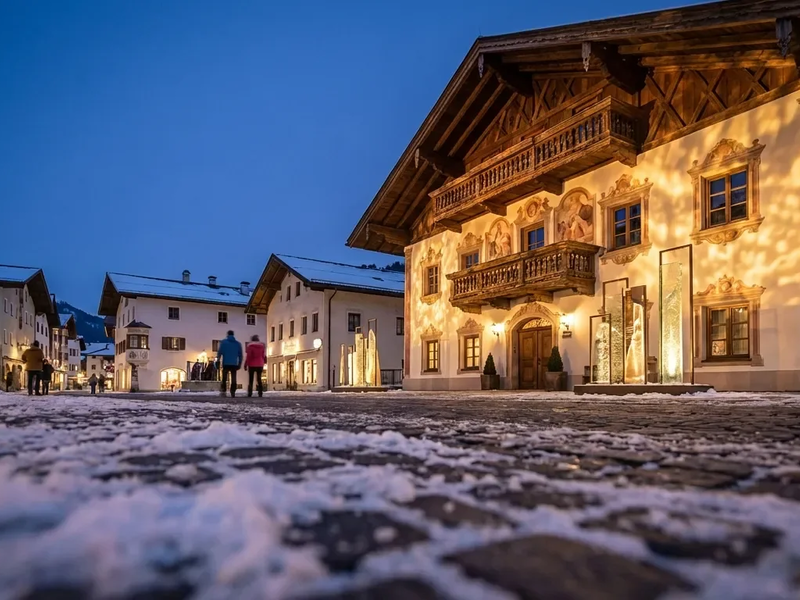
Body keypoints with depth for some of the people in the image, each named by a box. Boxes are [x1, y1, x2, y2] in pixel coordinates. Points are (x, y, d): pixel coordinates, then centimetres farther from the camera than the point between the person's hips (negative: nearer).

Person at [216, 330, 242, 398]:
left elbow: (220, 352, -6)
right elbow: (240, 354, 10)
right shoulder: (238, 343, 9)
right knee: (233, 378, 3)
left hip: (226, 363, -1)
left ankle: (223, 391, 0)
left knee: (224, 378, 8)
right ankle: (233, 392, -2)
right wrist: (239, 363, 15)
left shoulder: (223, 342, 2)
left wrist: (218, 359, 1)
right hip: (234, 364, 2)